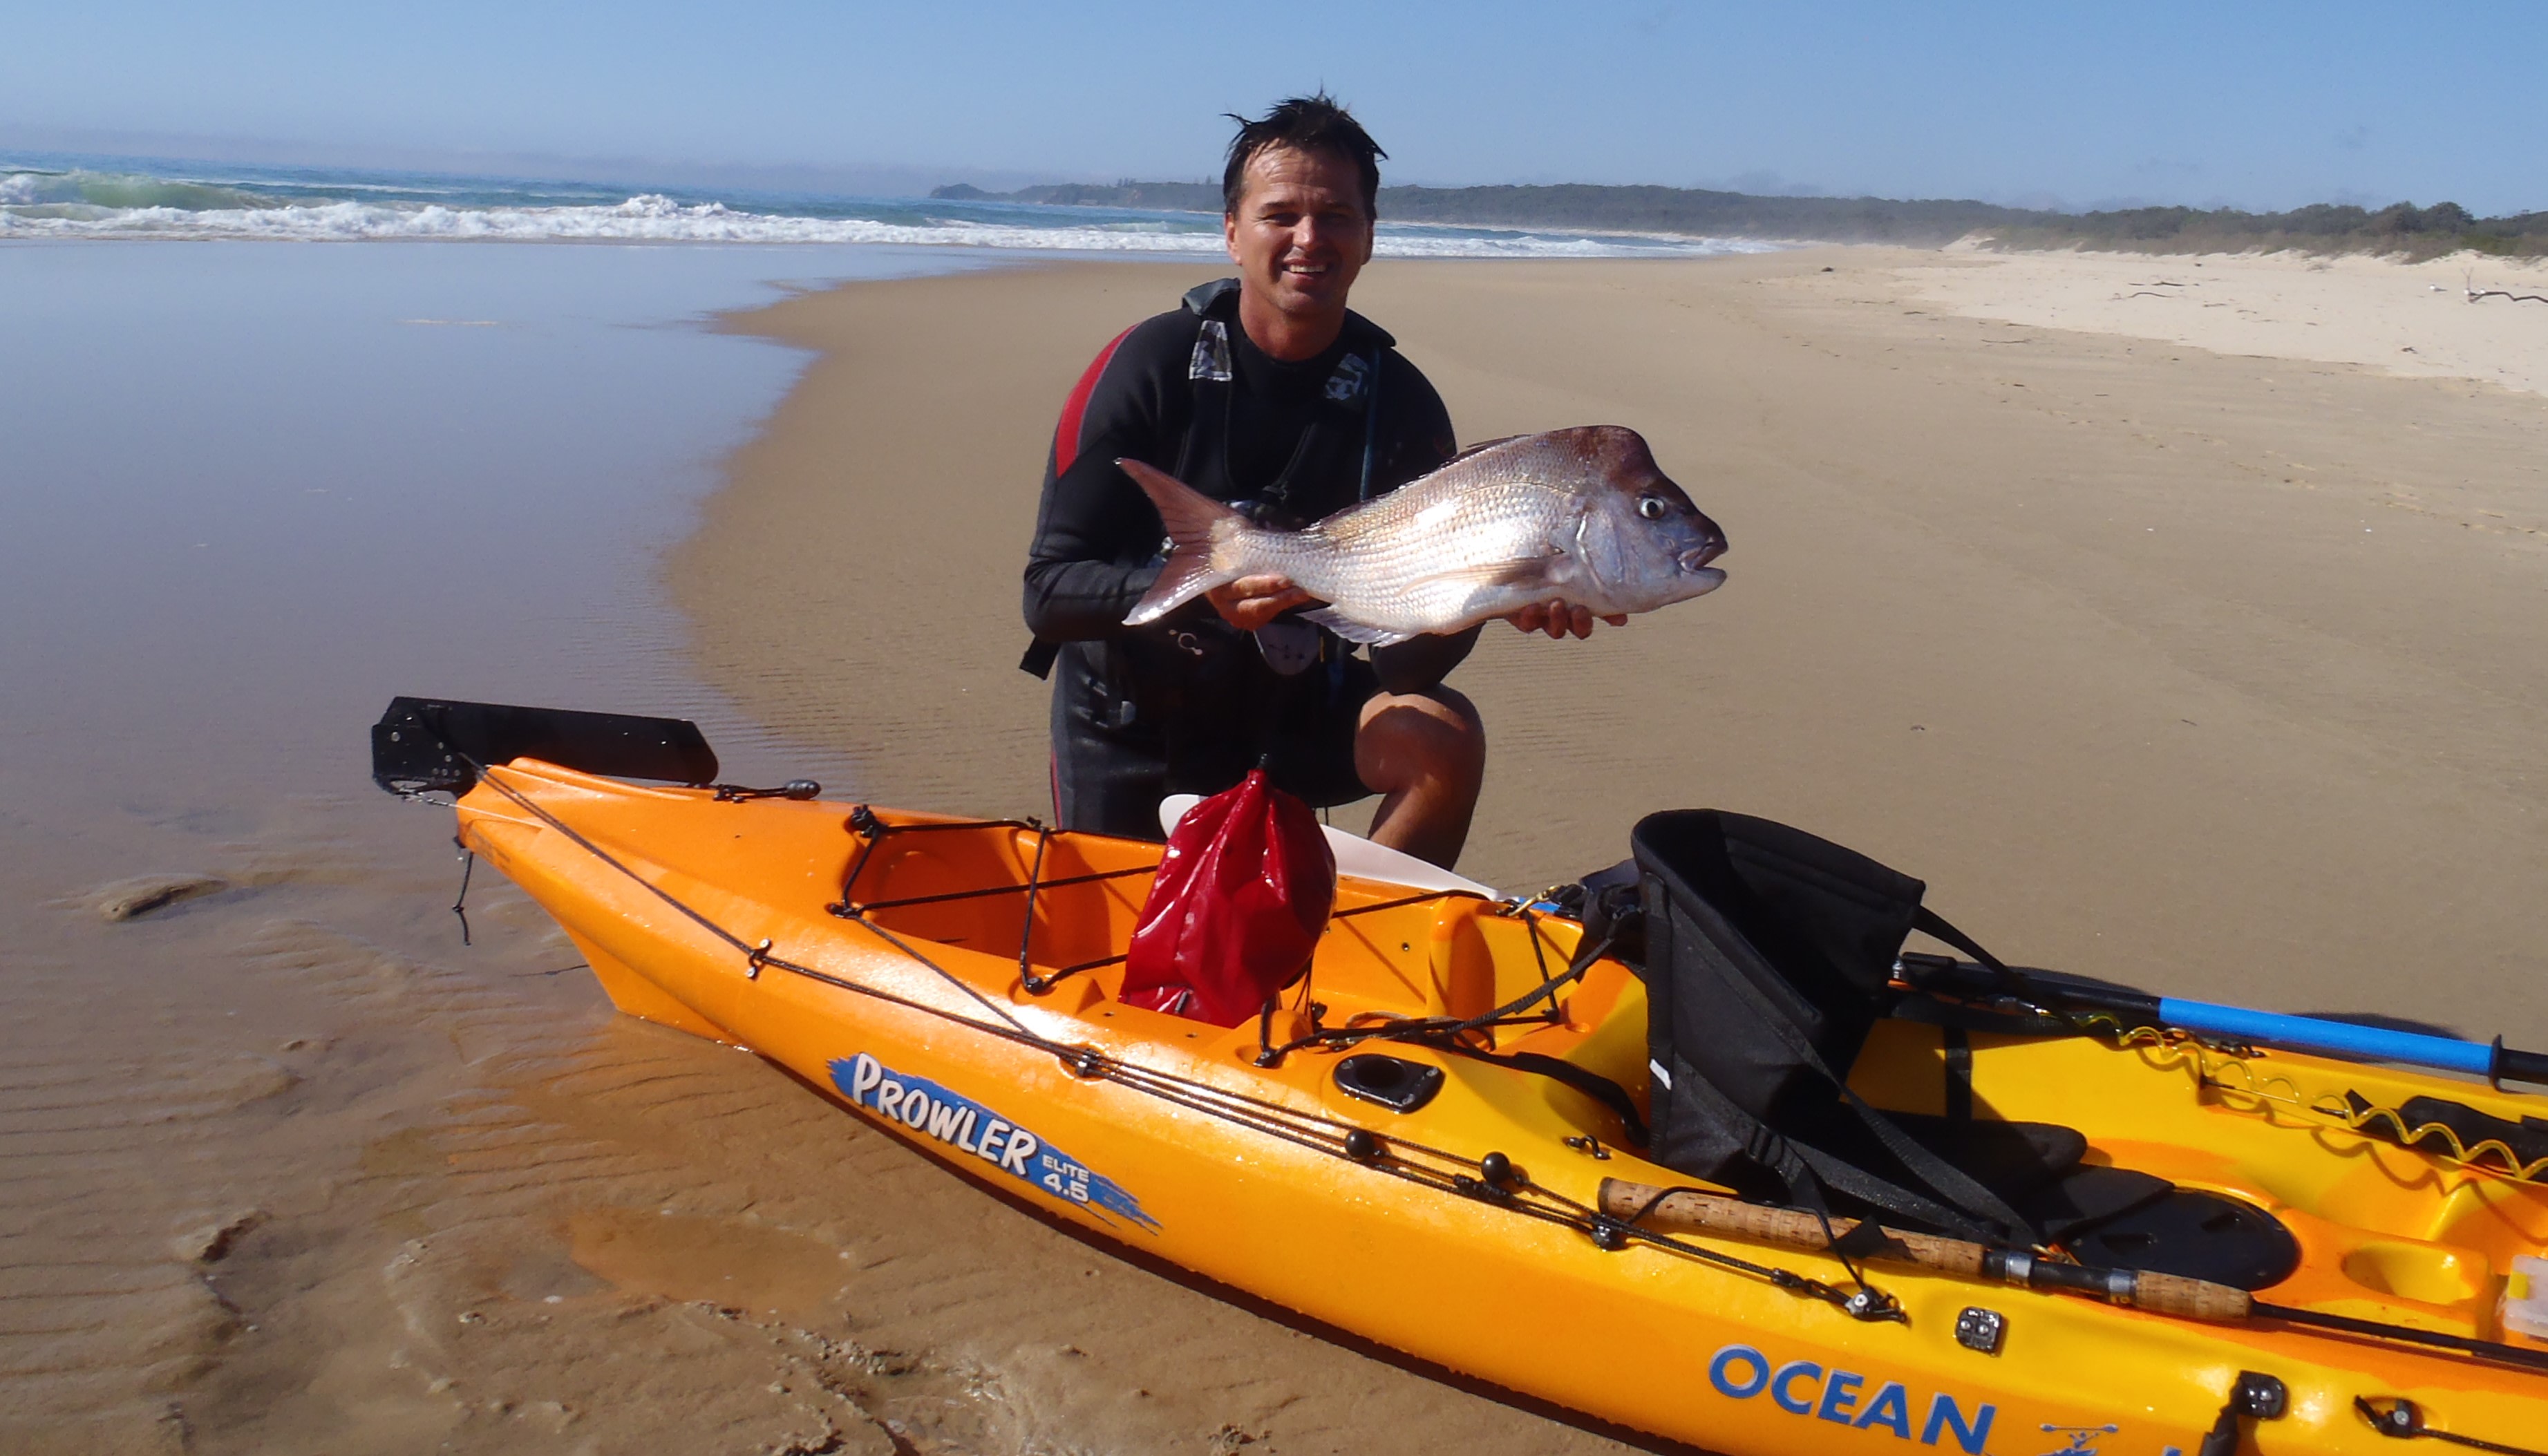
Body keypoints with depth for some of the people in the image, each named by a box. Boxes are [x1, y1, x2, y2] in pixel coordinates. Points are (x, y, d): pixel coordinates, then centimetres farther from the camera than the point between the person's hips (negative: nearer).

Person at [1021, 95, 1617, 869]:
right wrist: (1200, 588, -38)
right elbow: (1050, 590, -21)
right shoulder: (1149, 364, -16)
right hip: (1133, 720, -1)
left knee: (1445, 737, -22)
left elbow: (1405, 664, -13)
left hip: (1292, 707, 2)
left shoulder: (1397, 399, -10)